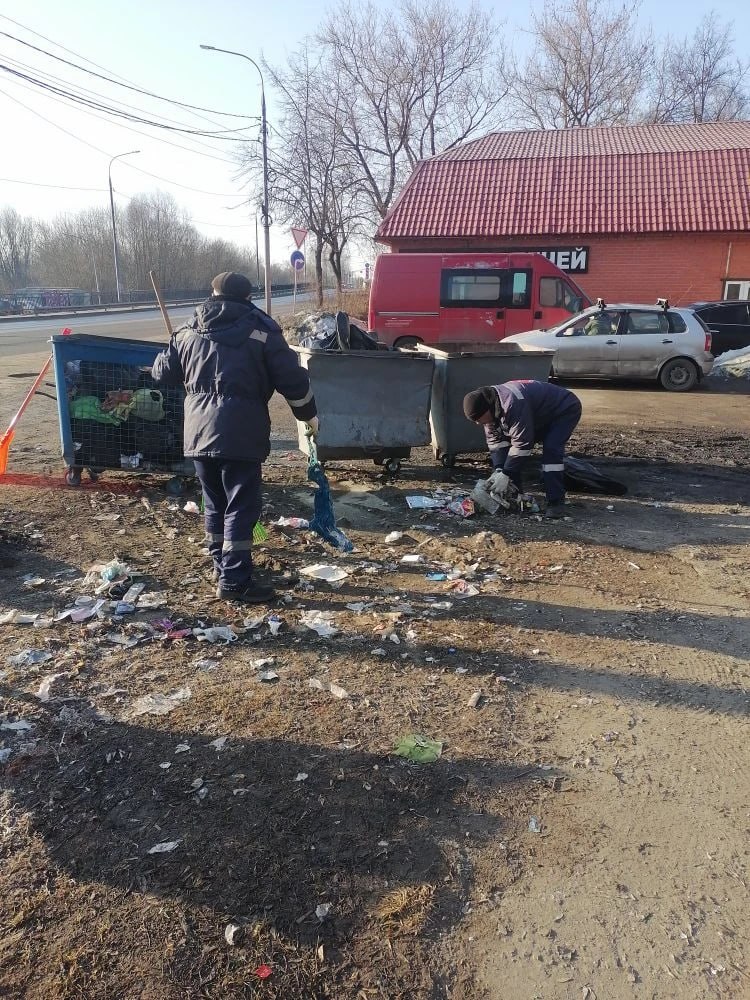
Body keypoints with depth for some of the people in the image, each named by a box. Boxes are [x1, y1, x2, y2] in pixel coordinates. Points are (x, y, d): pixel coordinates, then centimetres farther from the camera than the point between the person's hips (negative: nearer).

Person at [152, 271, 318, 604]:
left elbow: (162, 373, 22)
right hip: (240, 433, -5)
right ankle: (234, 580, -1)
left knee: (215, 502, 18)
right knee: (242, 506, -1)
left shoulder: (189, 331, 14)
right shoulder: (261, 330, 0)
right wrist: (308, 413, 12)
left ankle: (222, 564, 29)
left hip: (198, 432, 5)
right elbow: (292, 378, -2)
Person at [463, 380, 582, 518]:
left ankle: (556, 502, -23)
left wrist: (506, 474, -34)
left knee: (551, 449, -29)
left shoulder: (513, 404, -40)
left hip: (565, 409, -9)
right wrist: (499, 470, -23)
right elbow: (495, 441, -10)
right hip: (540, 417, 9)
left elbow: (522, 443, -39)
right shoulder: (489, 409, -11)